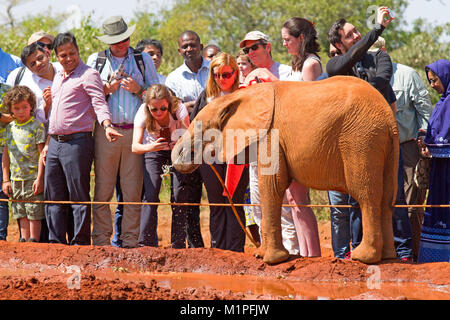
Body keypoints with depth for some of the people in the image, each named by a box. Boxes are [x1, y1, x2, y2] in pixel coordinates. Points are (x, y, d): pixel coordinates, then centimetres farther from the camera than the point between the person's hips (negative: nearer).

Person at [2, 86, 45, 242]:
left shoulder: (36, 126, -5)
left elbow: (42, 153, -7)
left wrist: (39, 178, -12)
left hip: (32, 178, -5)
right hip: (16, 179, 5)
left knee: (34, 213, -3)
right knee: (21, 214, 9)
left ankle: (34, 241, 1)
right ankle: (24, 241, 15)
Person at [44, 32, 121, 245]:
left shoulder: (88, 75, -4)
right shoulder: (58, 78, 21)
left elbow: (99, 104, -14)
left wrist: (107, 126, -33)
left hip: (77, 142, -8)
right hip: (55, 143, 8)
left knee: (79, 197, -5)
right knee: (53, 196, 9)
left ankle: (81, 243, -2)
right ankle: (56, 242, 14)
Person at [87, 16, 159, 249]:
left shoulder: (143, 60, 14)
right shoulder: (96, 60, 13)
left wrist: (138, 89, -5)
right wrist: (107, 89, -5)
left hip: (136, 131, 0)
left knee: (133, 190, -2)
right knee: (103, 189, -3)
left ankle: (130, 240, 1)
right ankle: (101, 239, 1)